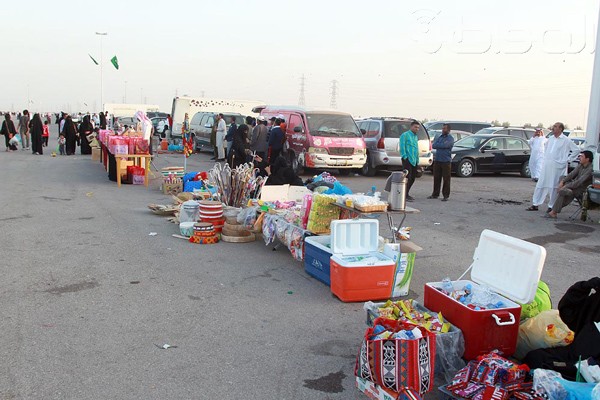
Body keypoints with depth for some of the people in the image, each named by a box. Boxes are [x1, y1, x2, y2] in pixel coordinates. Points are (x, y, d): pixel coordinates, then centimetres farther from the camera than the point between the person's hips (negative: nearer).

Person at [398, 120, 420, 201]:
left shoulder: (415, 137, 20)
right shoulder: (405, 135, -6)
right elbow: (402, 147, -12)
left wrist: (417, 159, 16)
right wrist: (405, 157, -16)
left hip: (414, 161, 9)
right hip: (407, 160, -9)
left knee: (412, 178, 10)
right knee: (408, 177, -10)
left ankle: (406, 194, 20)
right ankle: (405, 195, -6)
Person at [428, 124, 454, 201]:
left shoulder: (450, 138, -3)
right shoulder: (439, 137, 16)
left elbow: (444, 145, -19)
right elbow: (433, 145, 2)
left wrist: (437, 145, -5)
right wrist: (441, 146, -10)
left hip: (446, 161, -5)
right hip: (437, 160, 5)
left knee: (446, 179, -1)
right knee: (436, 178, 8)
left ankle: (445, 195, 4)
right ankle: (435, 194, 17)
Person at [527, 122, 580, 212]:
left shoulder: (566, 140, -4)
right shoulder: (550, 139, 12)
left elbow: (576, 150, -2)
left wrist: (568, 159, -4)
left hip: (557, 167, -6)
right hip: (546, 166, 6)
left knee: (554, 187, -1)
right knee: (540, 185, 4)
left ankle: (551, 206, 8)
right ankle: (535, 205, 9)